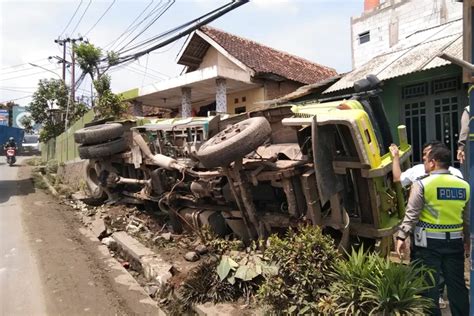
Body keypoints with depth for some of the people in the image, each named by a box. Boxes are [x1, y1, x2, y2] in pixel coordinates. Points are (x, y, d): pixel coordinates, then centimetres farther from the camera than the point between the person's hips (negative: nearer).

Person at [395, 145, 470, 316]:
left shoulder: (422, 184, -12)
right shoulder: (464, 185, 5)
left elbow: (411, 215, -13)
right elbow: (467, 218, 12)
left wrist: (402, 237, -8)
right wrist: (468, 239, 24)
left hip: (428, 242, -5)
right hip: (454, 242, 5)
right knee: (457, 283, 16)